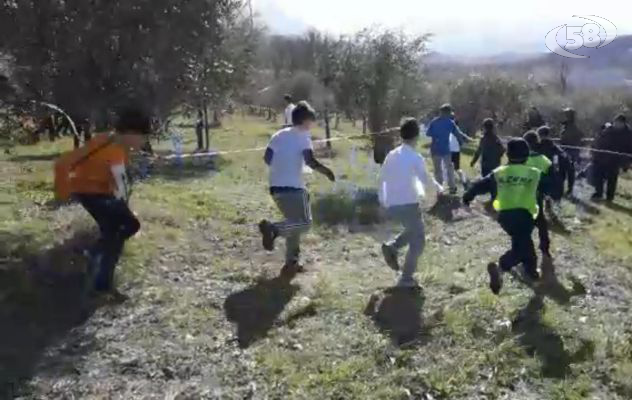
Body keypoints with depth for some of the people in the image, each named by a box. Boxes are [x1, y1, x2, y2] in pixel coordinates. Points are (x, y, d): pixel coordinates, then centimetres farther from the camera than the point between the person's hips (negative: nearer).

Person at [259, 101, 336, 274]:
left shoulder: (280, 134, 13)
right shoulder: (303, 136, -6)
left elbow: (267, 159, 11)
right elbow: (310, 161, -19)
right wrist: (327, 172, -6)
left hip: (276, 187, 8)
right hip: (293, 187, -8)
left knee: (295, 222, 20)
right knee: (305, 223, 2)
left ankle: (292, 262, 18)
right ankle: (273, 229, -20)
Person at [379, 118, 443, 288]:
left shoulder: (392, 155, 7)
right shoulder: (416, 157, -11)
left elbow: (382, 178, 12)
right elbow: (426, 180, -9)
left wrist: (382, 200, 22)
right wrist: (438, 187, 12)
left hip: (390, 205, 7)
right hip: (408, 204, -7)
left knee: (413, 231, 29)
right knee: (418, 241, 8)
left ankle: (391, 247, 8)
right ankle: (406, 278, 7)